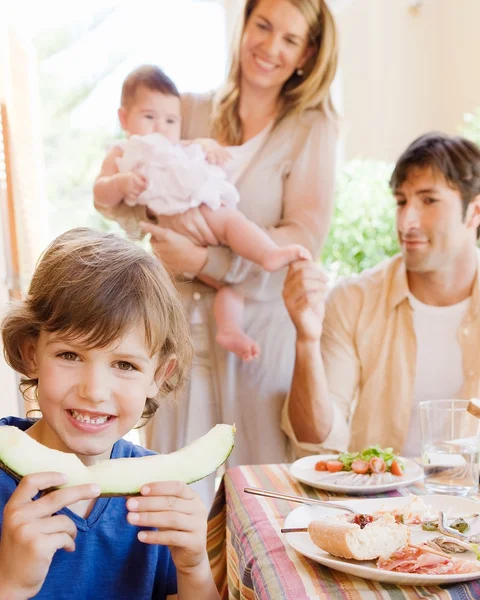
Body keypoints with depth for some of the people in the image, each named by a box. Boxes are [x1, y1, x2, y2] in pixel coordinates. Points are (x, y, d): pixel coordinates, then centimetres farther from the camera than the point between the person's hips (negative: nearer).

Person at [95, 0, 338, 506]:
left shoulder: (313, 129, 1)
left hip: (261, 326, -2)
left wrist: (204, 261, -16)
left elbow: (304, 237, -9)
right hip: (180, 319, 2)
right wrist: (164, 214, -13)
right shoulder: (188, 111, 8)